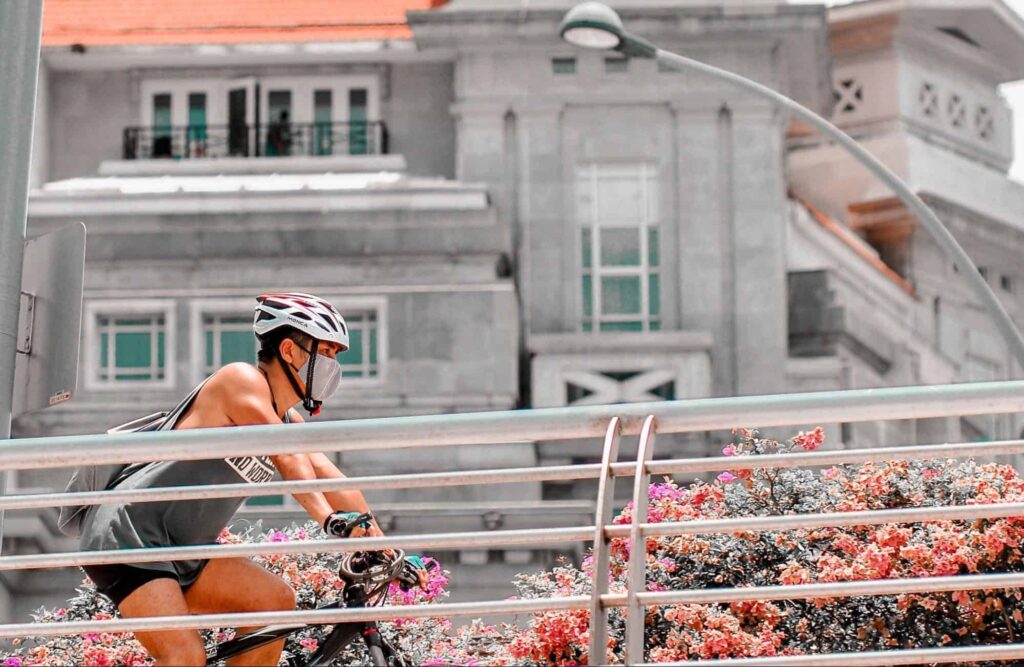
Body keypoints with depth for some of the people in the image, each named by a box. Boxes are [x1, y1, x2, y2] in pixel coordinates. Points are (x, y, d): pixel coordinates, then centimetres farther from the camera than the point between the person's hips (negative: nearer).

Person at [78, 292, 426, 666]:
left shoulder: (289, 421, 16)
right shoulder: (242, 380, -10)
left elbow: (331, 482, 8)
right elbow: (288, 459, -23)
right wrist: (330, 520, -35)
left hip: (179, 549, 10)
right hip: (127, 534, -10)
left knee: (276, 601, 0)